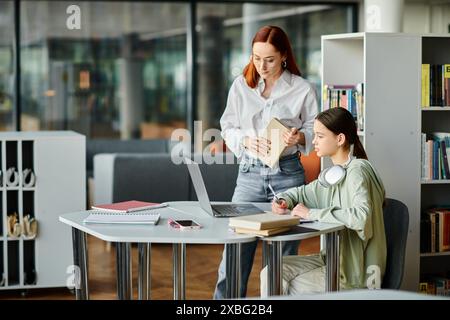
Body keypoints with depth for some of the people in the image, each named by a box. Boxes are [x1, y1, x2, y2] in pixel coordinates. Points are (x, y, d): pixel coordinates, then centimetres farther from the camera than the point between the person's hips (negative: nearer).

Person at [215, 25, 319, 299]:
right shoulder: (241, 85, 3)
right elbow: (228, 127, 8)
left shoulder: (302, 89, -2)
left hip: (287, 174, -1)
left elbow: (314, 130, 5)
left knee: (284, 255, 5)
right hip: (250, 173, 1)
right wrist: (247, 141, -12)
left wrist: (299, 137, -17)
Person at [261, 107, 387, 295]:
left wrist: (312, 214, -26)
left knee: (289, 287, -7)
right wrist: (284, 201, 2)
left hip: (354, 272, -8)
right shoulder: (334, 173, 9)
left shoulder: (357, 171, -18)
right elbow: (303, 192, 25)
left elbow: (361, 216, -35)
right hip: (335, 259, 8)